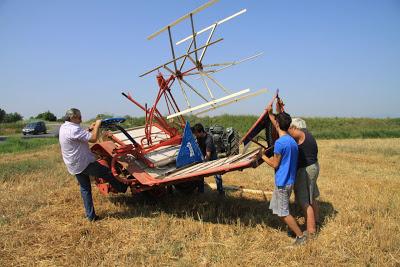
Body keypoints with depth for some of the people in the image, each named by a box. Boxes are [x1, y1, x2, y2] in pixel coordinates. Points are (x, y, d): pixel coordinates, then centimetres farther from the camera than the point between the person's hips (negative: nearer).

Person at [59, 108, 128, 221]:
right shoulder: (74, 129, -23)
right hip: (84, 163, -9)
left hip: (74, 166, 10)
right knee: (106, 172, 11)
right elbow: (93, 138, -25)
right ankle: (122, 188, 30)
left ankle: (90, 215, 19)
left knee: (85, 189, 14)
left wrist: (89, 129, 10)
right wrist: (97, 125, -12)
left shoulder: (64, 127, 9)